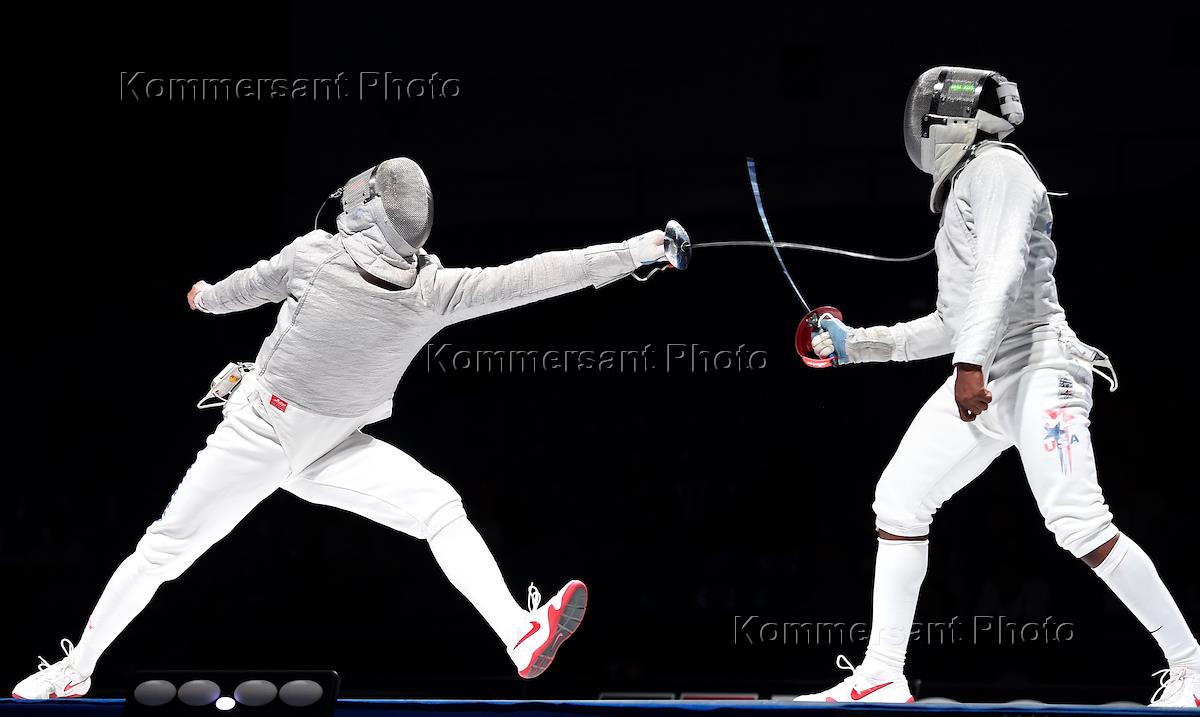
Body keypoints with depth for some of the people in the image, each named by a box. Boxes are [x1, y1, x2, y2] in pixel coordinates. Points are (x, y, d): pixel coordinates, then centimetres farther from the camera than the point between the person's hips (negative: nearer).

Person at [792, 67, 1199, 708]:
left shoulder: (998, 169, -5)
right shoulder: (961, 191, 23)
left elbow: (1004, 271, -20)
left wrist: (971, 362, -30)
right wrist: (857, 344, 27)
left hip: (1035, 370, -10)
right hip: (980, 379, 10)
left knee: (1080, 528, -17)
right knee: (898, 505, 4)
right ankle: (881, 678, 7)